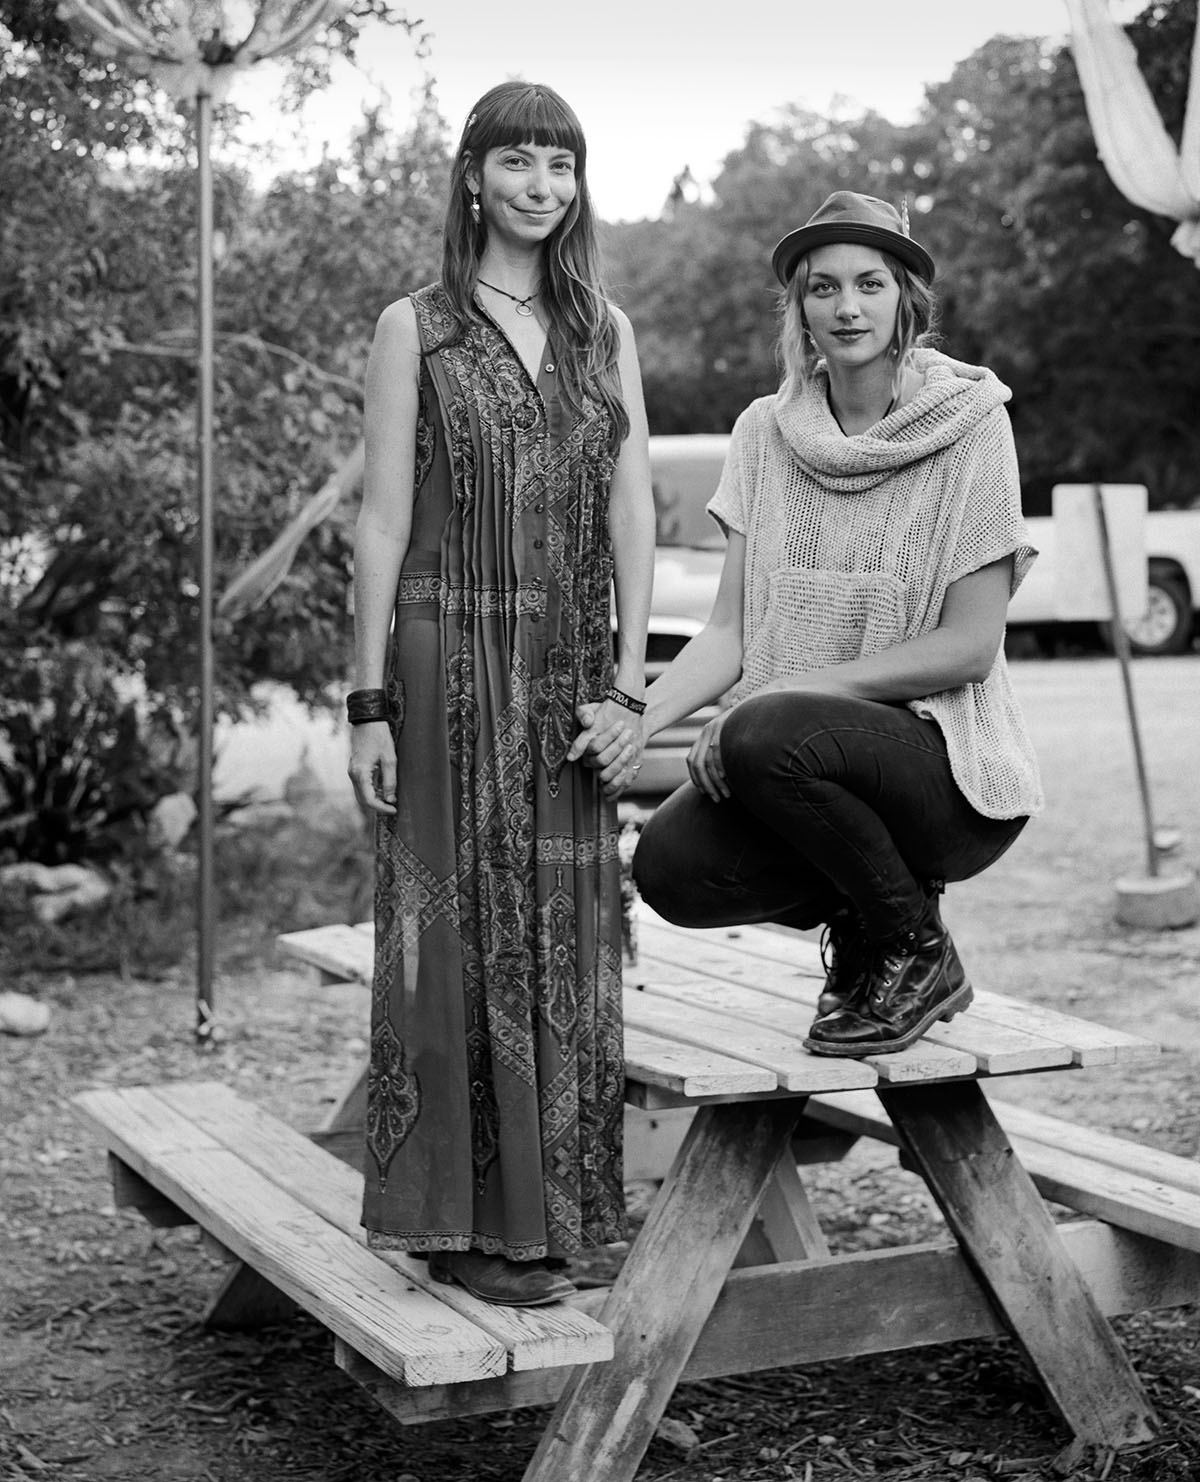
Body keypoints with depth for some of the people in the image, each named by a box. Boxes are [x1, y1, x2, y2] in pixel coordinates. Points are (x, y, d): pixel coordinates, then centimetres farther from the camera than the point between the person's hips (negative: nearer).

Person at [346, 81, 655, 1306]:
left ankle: (545, 1214, 19)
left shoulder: (605, 331, 11)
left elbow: (633, 516, 6)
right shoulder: (415, 329, 2)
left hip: (572, 671, 4)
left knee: (563, 937, 7)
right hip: (450, 662, -3)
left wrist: (627, 684, -3)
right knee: (457, 929, 0)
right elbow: (382, 522, -3)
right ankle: (460, 1221, 10)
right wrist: (368, 704, -8)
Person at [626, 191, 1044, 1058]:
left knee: (768, 737, -33)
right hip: (813, 748, 4)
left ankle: (919, 953, -7)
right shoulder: (766, 431, 6)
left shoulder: (971, 424, -7)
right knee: (671, 867, -22)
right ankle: (859, 920, 9)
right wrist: (642, 714, -16)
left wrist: (795, 688, -19)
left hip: (952, 767, -4)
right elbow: (730, 629, 3)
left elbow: (970, 645, -12)